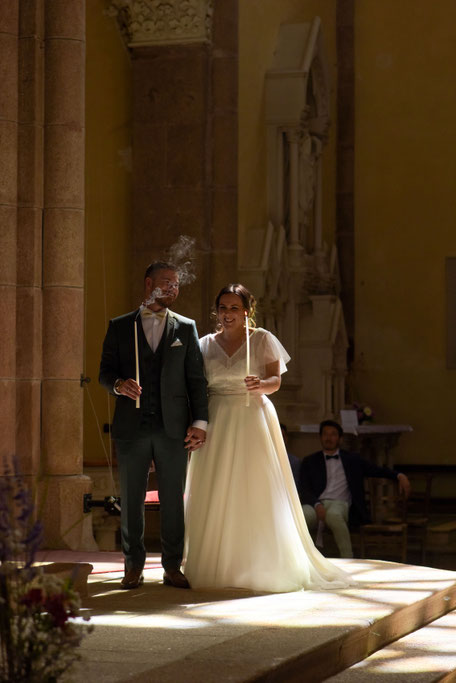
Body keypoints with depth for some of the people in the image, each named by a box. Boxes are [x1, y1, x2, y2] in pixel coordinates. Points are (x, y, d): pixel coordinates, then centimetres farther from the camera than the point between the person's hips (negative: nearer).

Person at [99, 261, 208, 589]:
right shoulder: (120, 327, 9)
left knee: (173, 499, 1)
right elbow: (106, 371, 7)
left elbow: (196, 378, 7)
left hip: (173, 427, 0)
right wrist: (118, 384, -16)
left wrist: (200, 422, -1)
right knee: (131, 499, 3)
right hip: (131, 427, 0)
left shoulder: (186, 328, 11)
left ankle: (172, 566, 9)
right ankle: (134, 566, 13)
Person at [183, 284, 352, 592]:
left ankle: (262, 566, 1)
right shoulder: (206, 344, 12)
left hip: (252, 419, -3)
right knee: (214, 494, -1)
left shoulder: (262, 339, 3)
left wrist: (260, 385, -26)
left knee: (255, 491, -6)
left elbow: (276, 380, -5)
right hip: (216, 422, 3)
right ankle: (215, 565, 5)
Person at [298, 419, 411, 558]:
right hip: (316, 504, 1)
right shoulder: (309, 461, 21)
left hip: (339, 504, -1)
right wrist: (317, 505, -13)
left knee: (333, 515, -41)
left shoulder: (352, 460, 24)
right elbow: (304, 490, 8)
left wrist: (400, 476, 0)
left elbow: (379, 471, 22)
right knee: (303, 516, -38)